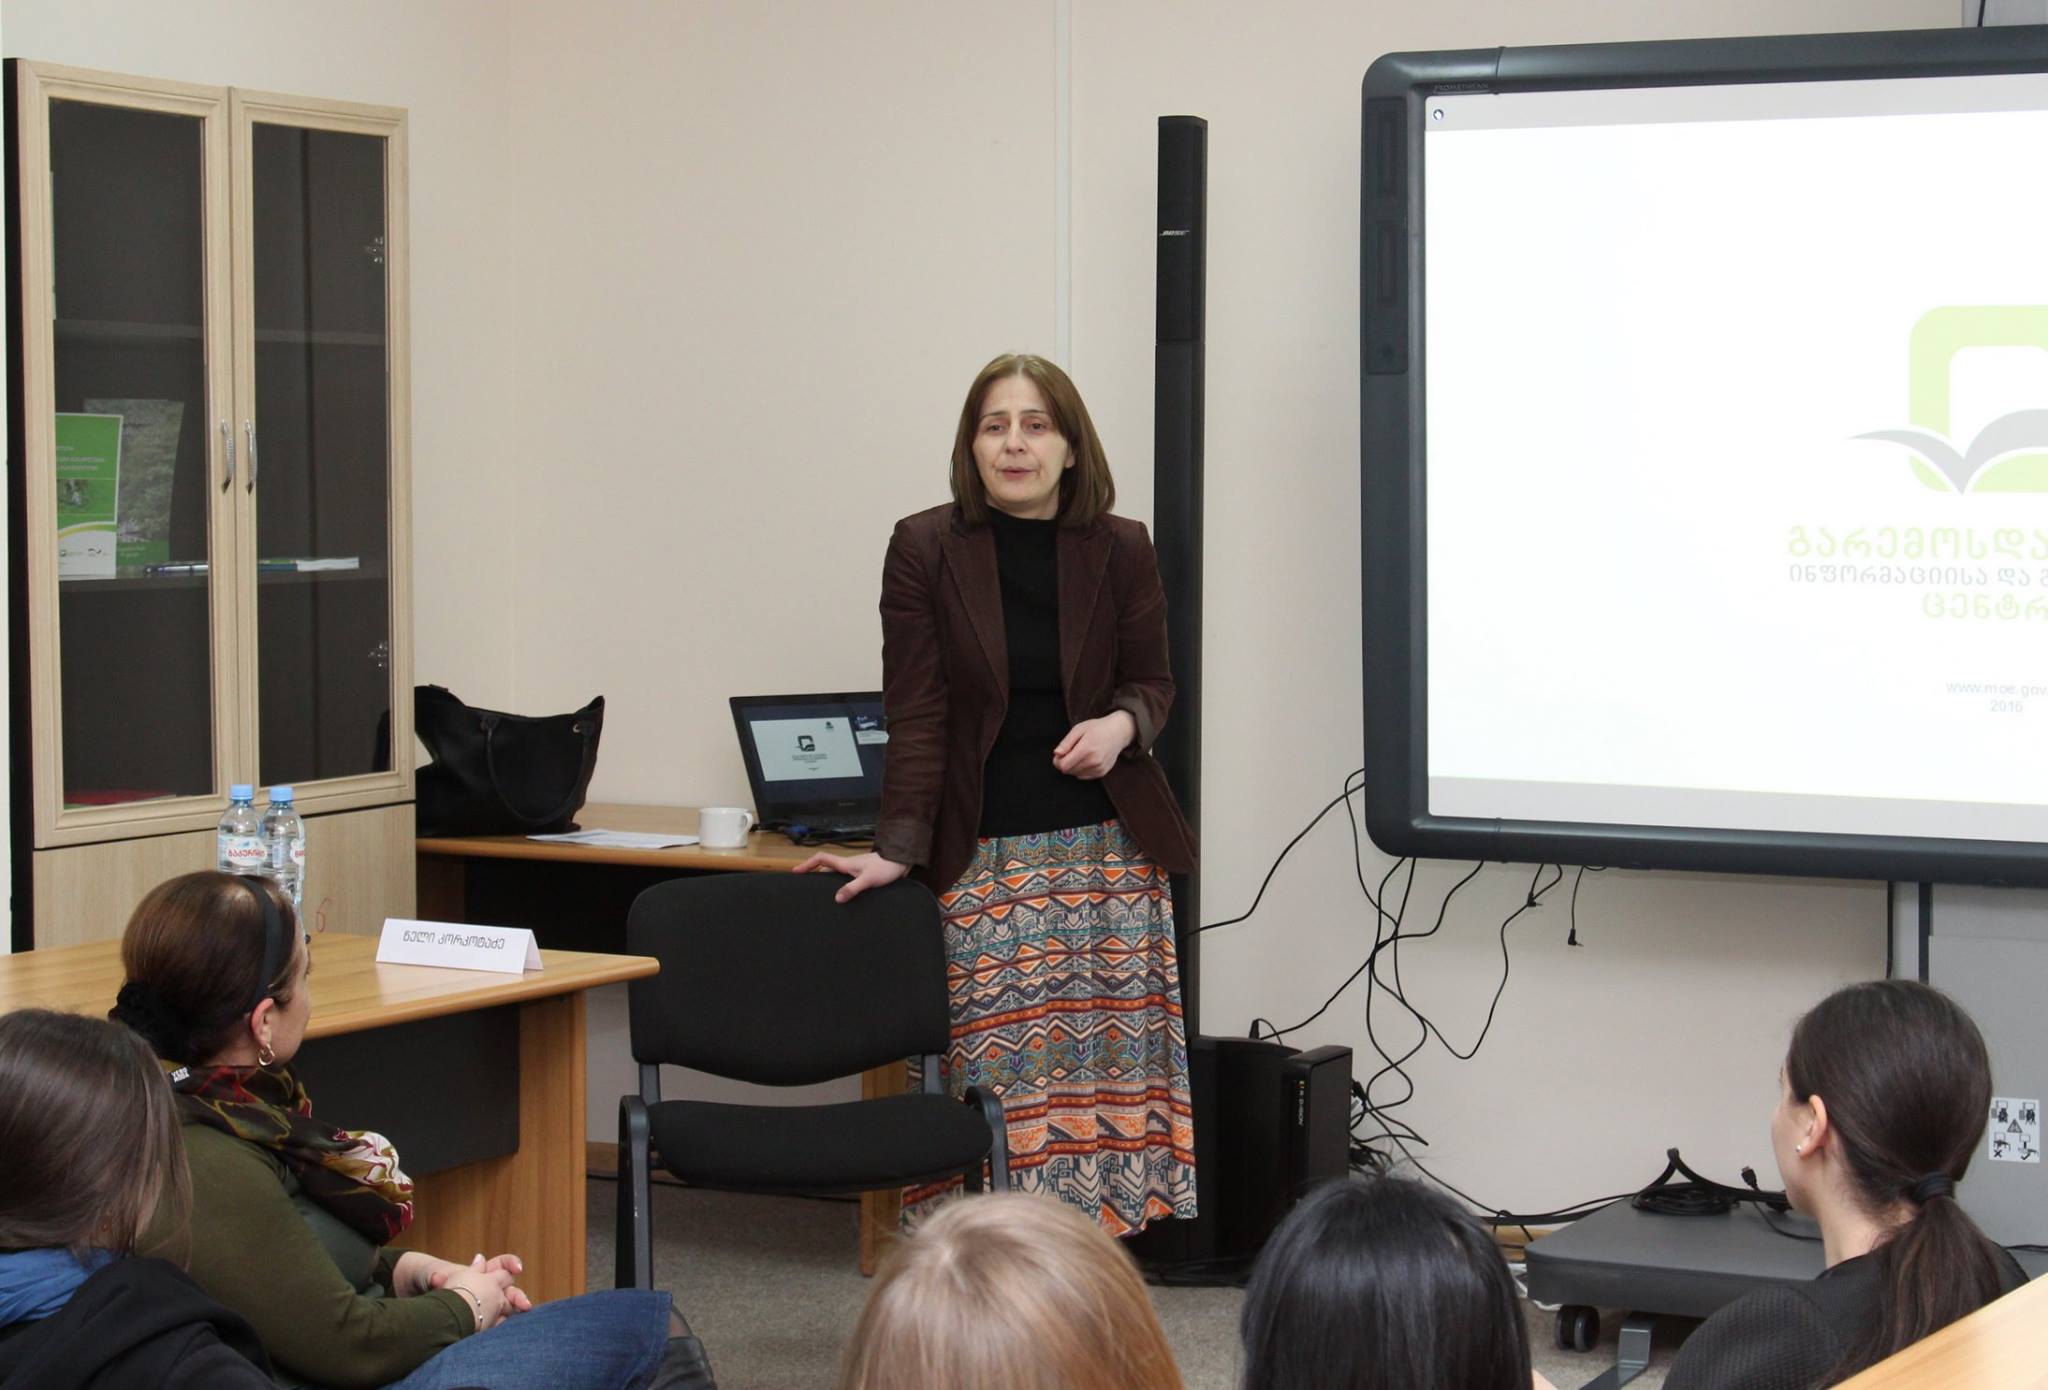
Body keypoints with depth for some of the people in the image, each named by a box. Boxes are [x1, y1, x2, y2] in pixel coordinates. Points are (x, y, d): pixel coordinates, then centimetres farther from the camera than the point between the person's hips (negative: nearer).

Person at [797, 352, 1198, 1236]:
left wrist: (1122, 724, -11)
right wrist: (897, 850, -11)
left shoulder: (1120, 551, 2)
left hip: (1108, 854, 2)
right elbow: (916, 716, -4)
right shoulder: (925, 550, -3)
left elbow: (1151, 680, 12)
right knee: (998, 1082, -5)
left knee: (1108, 1065, 3)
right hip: (984, 862, -2)